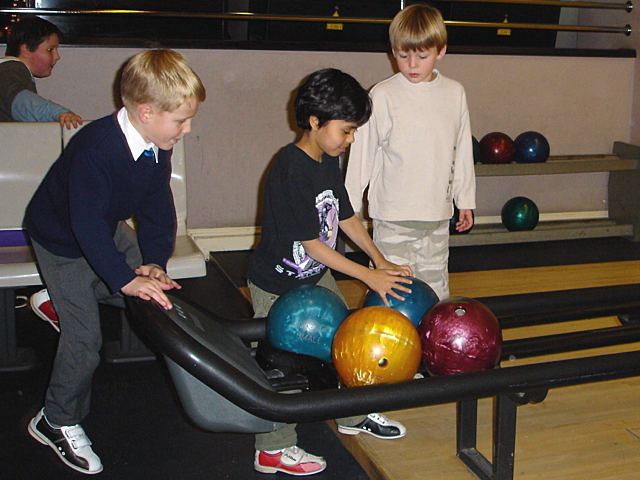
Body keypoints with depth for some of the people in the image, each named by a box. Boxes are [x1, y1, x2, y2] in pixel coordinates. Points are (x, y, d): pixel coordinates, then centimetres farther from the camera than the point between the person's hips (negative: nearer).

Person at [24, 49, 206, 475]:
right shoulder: (95, 149, -38)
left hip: (108, 228, 8)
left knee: (147, 292, 13)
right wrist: (125, 279, -38)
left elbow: (158, 208, -6)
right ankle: (58, 423, 15)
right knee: (85, 336, -6)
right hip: (63, 240, -7)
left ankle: (59, 302, 29)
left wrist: (154, 263, -16)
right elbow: (87, 224, -37)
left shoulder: (157, 149, -13)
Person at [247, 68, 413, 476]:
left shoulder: (328, 162, -1)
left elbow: (347, 217, 8)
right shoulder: (291, 171, -29)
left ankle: (354, 416, 39)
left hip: (316, 276, 8)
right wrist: (370, 276, -23)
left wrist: (381, 261, -1)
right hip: (278, 287, -8)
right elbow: (312, 245, -27)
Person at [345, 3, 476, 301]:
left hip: (438, 214, 4)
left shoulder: (454, 93, 4)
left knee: (435, 288, 15)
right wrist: (351, 204, -1)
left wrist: (465, 200, 15)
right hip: (393, 216, -3)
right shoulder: (383, 95, -8)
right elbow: (363, 152, -3)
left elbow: (462, 152, 12)